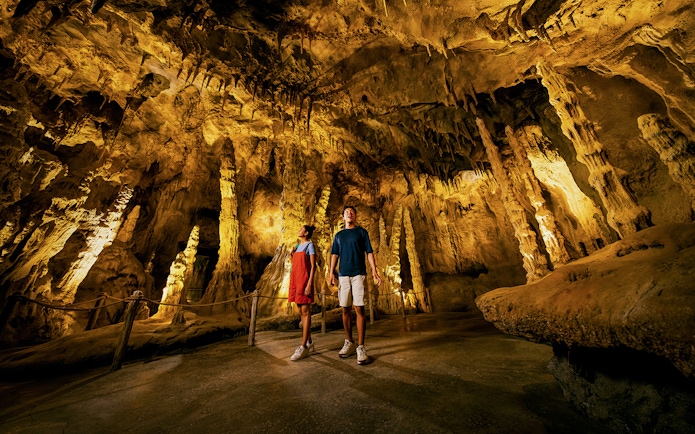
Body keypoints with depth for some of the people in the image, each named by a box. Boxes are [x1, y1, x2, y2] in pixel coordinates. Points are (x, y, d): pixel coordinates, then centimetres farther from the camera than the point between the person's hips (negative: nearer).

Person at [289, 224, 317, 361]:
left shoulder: (310, 245, -2)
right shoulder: (297, 246, 19)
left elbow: (313, 266, -10)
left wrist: (309, 283, -18)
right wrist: (292, 253, 7)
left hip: (304, 280, -8)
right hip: (295, 280, 8)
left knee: (305, 311, -6)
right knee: (302, 311, 10)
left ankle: (303, 346, -3)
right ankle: (309, 343, 20)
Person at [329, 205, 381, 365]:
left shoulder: (362, 232, 8)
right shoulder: (338, 235, 16)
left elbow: (369, 252, 3)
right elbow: (334, 254, 13)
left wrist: (374, 270, -9)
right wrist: (331, 272, 0)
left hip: (359, 274, -3)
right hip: (343, 275, 3)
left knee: (359, 308, -7)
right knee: (346, 309, 7)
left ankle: (360, 346, 1)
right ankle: (349, 342, 21)